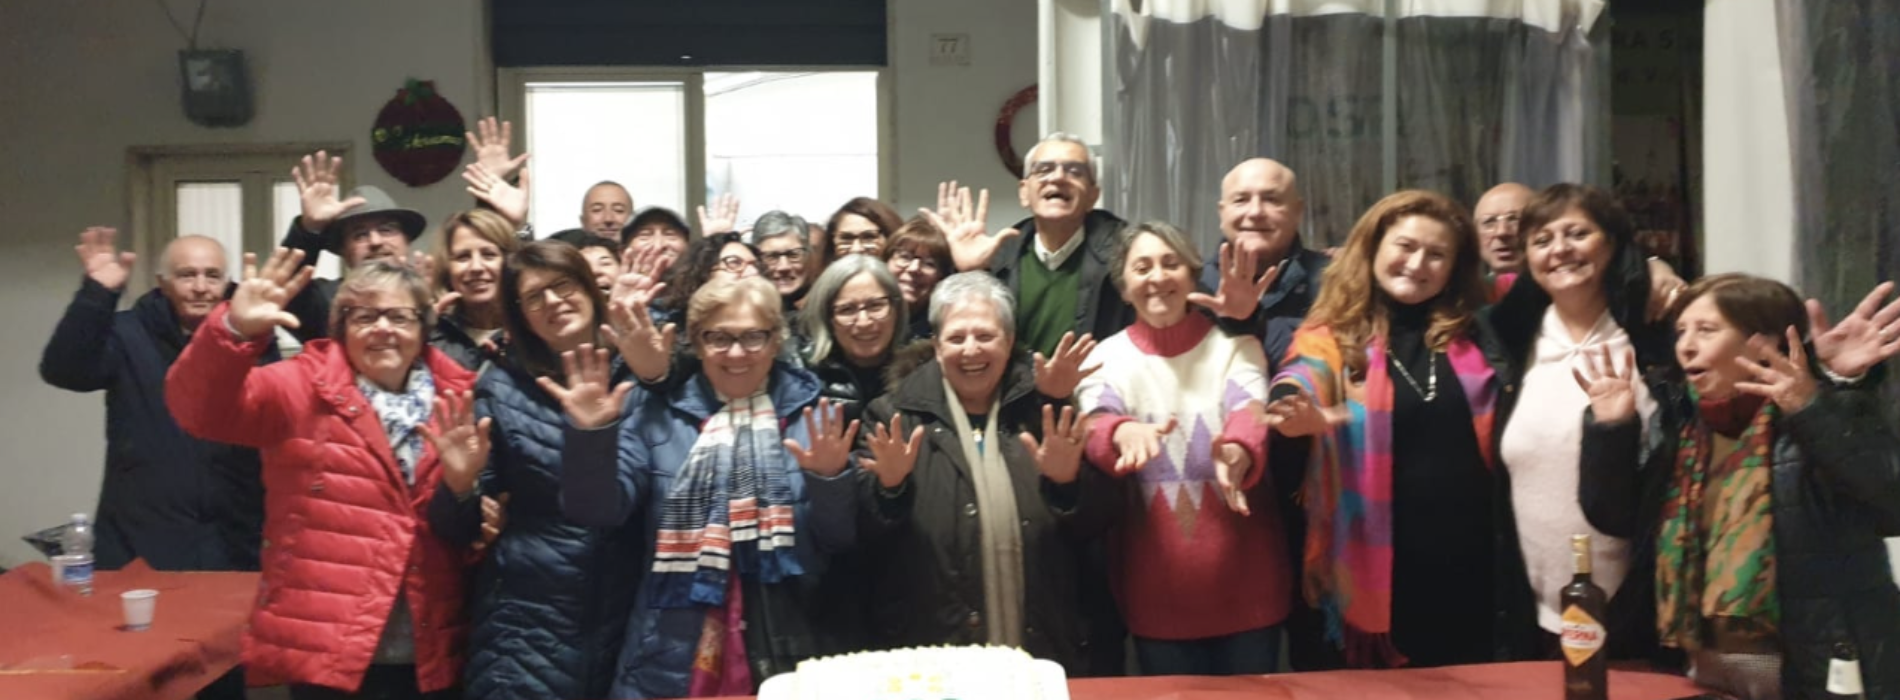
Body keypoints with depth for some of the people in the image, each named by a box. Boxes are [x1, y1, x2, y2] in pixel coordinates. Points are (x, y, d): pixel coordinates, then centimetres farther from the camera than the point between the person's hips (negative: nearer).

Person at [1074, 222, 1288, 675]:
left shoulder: (1233, 344, 0)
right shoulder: (1108, 357, 1)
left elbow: (1251, 412, -18)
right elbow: (1094, 423, -18)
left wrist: (1239, 453, -43)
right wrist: (1124, 432, -43)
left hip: (1244, 579, 0)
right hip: (1158, 586, 0)